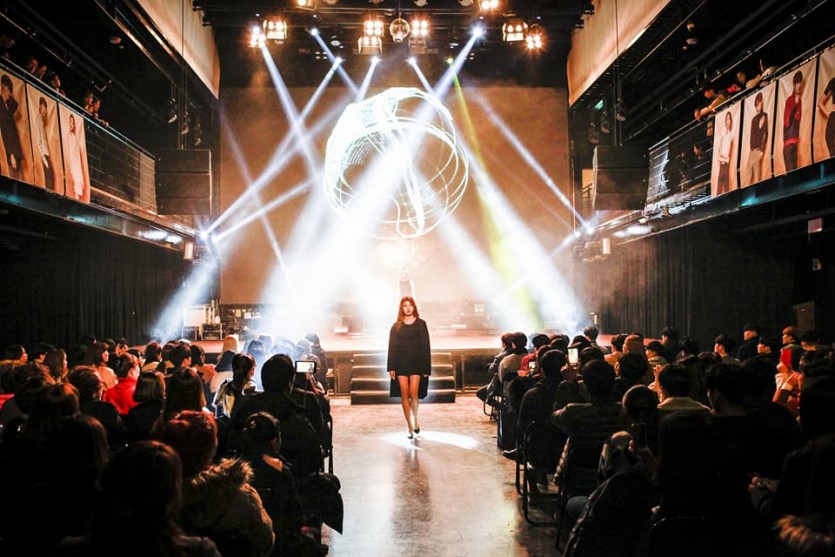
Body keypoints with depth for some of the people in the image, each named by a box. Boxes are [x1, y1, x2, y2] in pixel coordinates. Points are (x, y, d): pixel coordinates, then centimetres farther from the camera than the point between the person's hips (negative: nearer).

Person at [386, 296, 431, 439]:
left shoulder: (420, 324, 4)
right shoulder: (396, 326, 8)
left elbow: (426, 346, 3)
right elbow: (392, 347, 5)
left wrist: (426, 368, -2)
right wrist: (391, 368, -2)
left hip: (416, 363, -1)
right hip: (401, 364, 1)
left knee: (413, 394, -10)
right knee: (404, 395, -1)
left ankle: (415, 420, 15)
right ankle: (410, 426, 7)